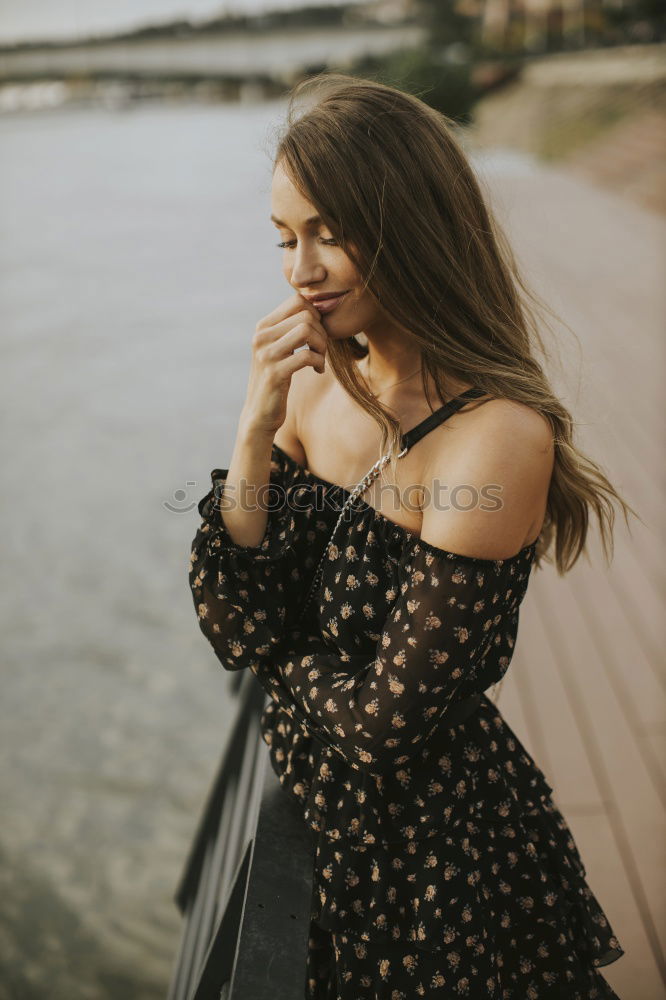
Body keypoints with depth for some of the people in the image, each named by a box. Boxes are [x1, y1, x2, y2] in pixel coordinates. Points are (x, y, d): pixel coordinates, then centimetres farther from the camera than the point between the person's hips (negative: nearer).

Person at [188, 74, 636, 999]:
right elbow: (240, 631, -12)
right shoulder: (315, 384, -6)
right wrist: (256, 434, -22)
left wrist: (284, 655, -7)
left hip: (443, 854, -6)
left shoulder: (500, 436, -27)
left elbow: (387, 715, -24)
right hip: (313, 820, 6)